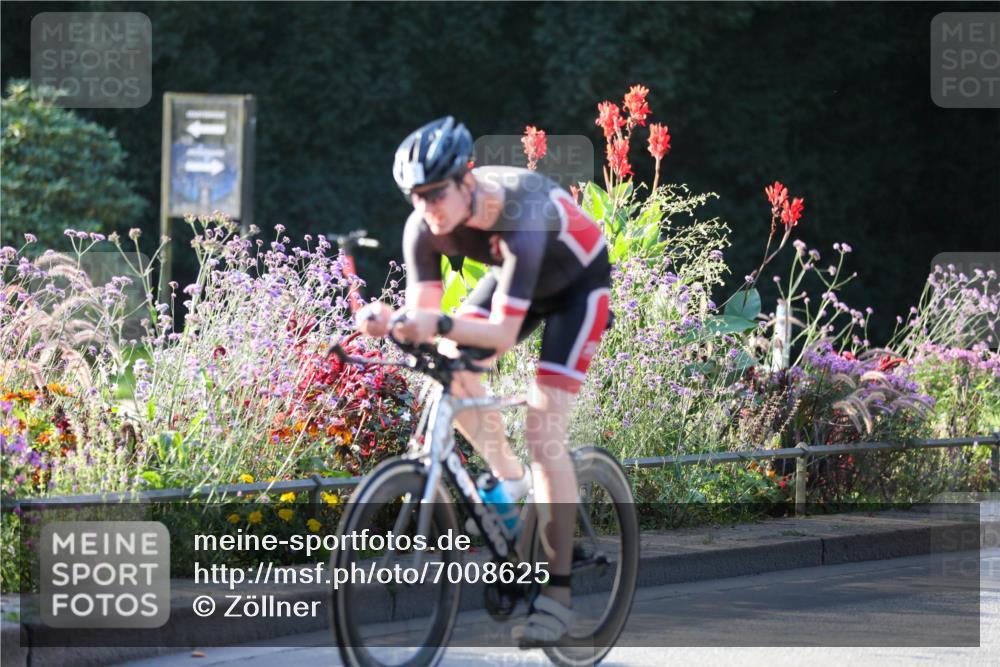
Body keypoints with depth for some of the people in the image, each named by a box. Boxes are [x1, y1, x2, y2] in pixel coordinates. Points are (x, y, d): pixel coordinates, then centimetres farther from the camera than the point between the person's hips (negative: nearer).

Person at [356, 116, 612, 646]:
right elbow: (422, 313, -23)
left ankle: (557, 592, -11)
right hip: (513, 275, 6)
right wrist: (388, 321, -45)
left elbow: (503, 335, -43)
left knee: (542, 433, -17)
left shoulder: (520, 215, -41)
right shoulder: (424, 225, -24)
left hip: (577, 282, -6)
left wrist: (441, 324, -59)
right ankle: (510, 482, 7)